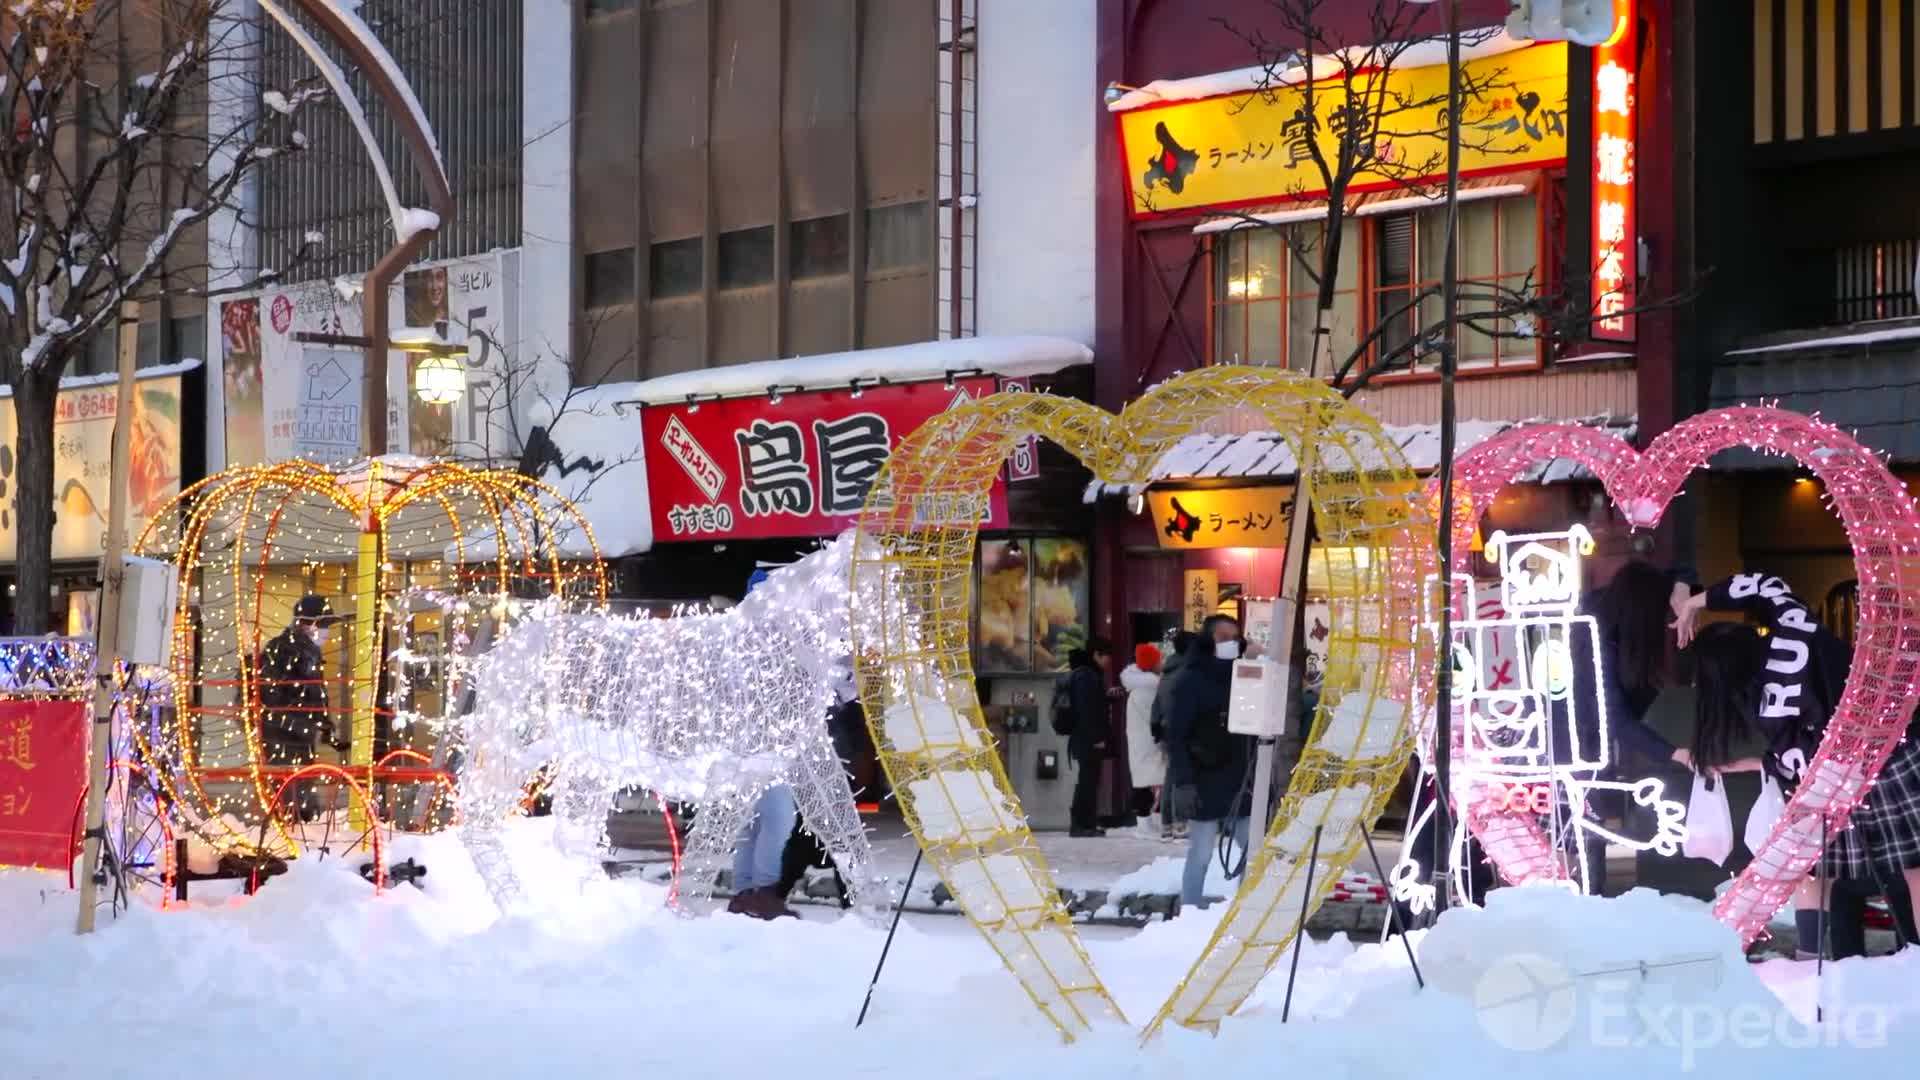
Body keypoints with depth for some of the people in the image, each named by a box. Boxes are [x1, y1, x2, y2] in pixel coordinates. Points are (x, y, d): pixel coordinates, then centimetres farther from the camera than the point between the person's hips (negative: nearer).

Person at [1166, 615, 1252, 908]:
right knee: (1200, 854, -1)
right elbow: (1175, 735, -9)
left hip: (1241, 782, 6)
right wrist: (1182, 782, -16)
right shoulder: (1191, 680, -5)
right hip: (1205, 783, -5)